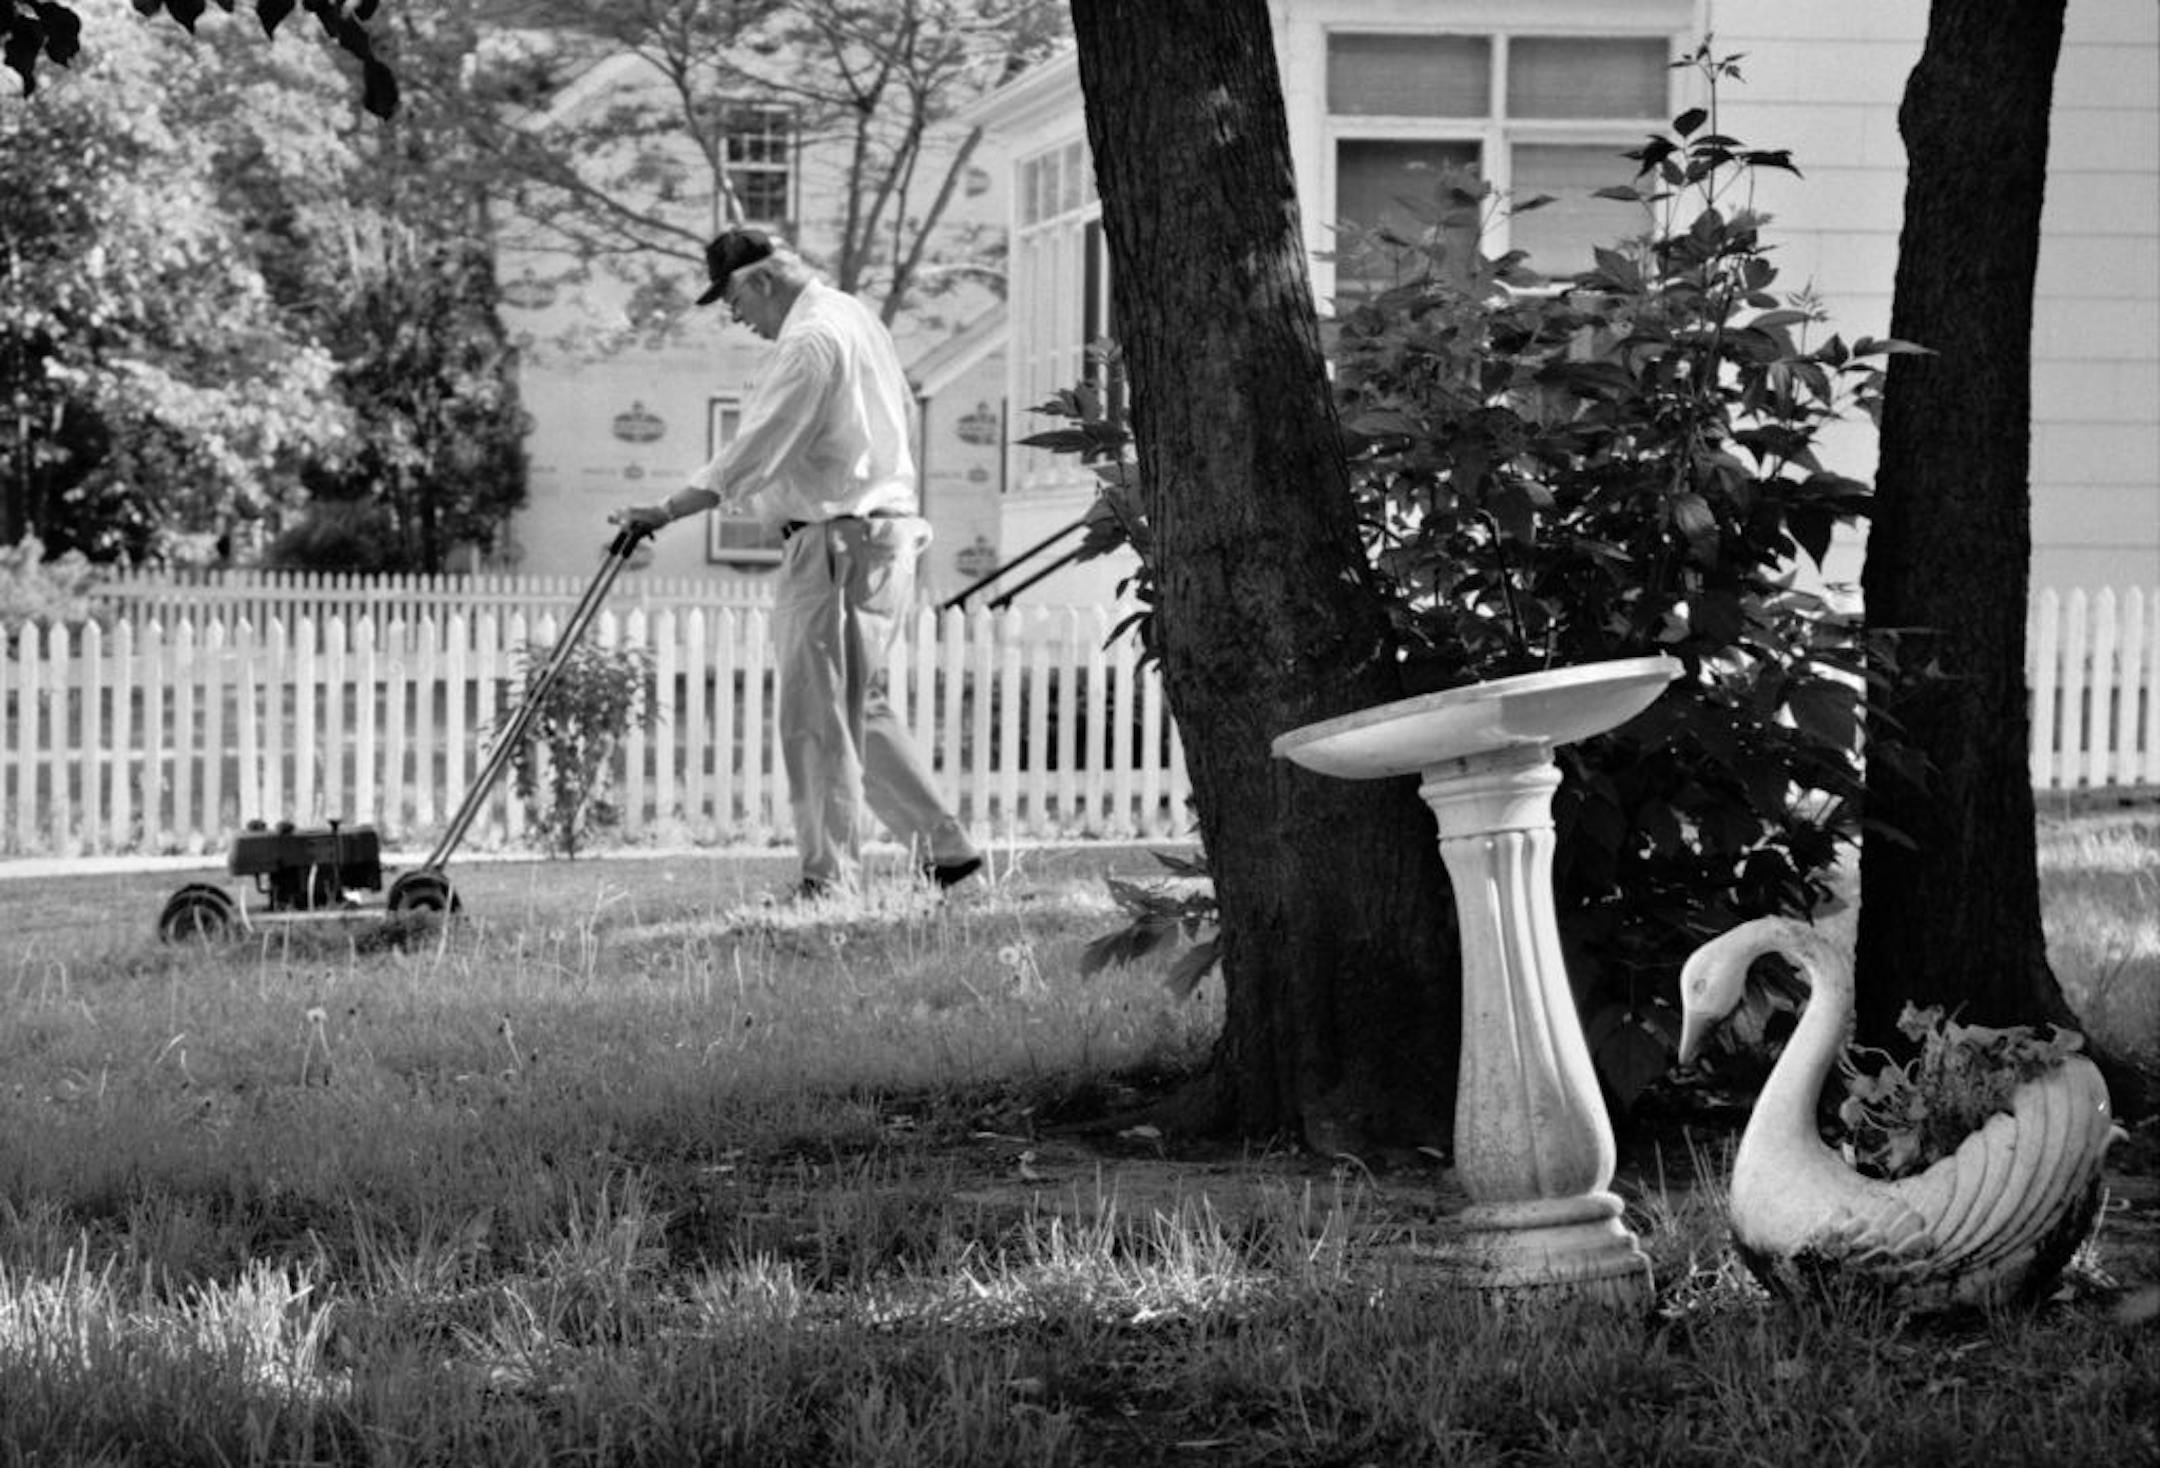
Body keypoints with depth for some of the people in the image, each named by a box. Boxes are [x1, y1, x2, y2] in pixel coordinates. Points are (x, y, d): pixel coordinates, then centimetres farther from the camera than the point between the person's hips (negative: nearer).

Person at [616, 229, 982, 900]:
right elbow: (899, 411, 23)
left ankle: (829, 880, -7)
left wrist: (666, 512, -18)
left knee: (817, 715, -8)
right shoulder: (853, 317, 17)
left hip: (837, 540, -11)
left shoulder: (810, 340, -15)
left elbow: (753, 451, -21)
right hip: (882, 529, 11)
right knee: (858, 709, 17)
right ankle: (944, 848, 19)